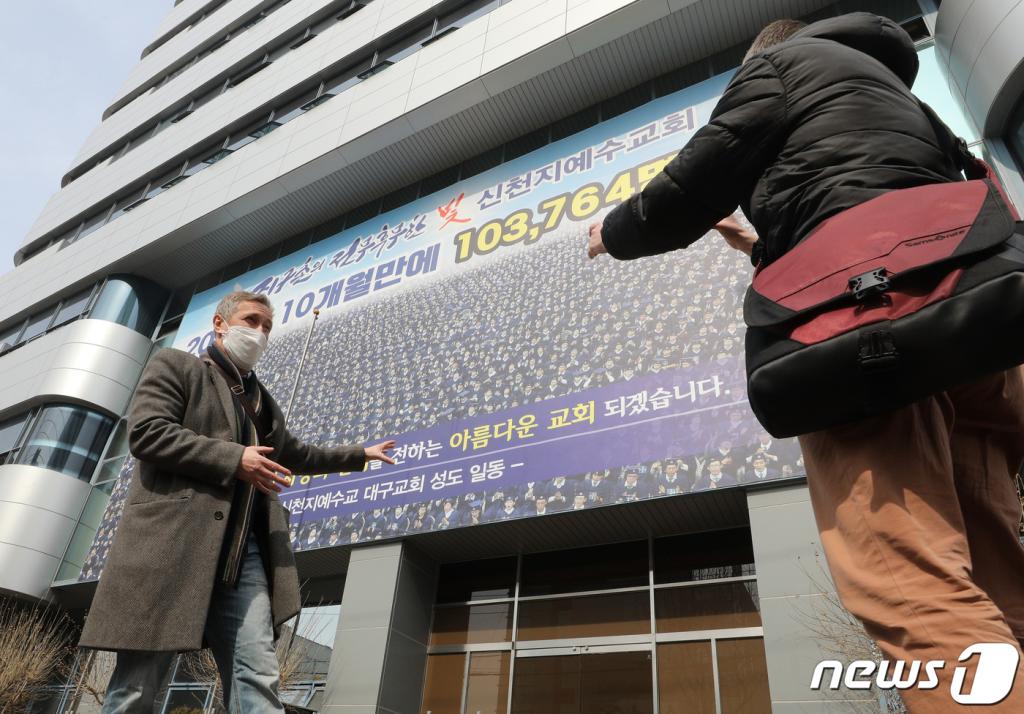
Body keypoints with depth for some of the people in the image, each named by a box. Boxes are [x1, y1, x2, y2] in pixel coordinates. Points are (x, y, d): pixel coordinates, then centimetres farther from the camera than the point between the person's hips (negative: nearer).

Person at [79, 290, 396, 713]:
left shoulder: (262, 400, 28)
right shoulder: (175, 365, 8)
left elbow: (293, 455, 40)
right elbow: (146, 431, -9)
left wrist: (360, 454, 43)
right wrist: (235, 459, -11)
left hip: (243, 555, 6)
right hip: (174, 544, -5)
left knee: (259, 679, -3)